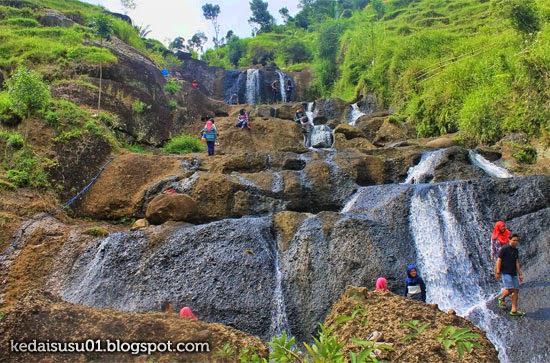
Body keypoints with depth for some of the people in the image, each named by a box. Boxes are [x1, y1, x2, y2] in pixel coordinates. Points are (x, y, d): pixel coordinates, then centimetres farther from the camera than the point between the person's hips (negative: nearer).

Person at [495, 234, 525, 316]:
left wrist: (520, 274, 15)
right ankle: (501, 299, 13)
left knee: (516, 290, 0)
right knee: (510, 289, -17)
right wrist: (498, 272, -12)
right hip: (505, 272, -7)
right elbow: (499, 260, -8)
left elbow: (517, 263, 17)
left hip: (513, 273, 7)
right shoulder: (504, 249, -7)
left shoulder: (516, 250, 12)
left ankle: (514, 310, 3)